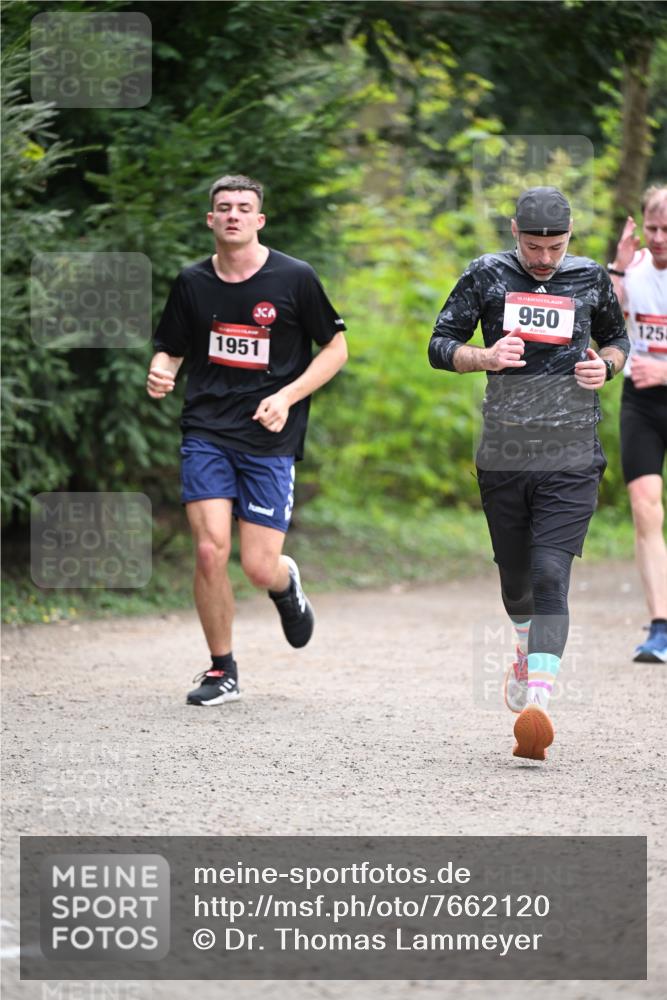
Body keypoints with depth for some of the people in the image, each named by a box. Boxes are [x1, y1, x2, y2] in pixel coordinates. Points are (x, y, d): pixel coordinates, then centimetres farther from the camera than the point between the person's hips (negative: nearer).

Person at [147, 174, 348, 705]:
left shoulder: (294, 278, -2)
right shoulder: (192, 283, 6)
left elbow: (336, 348, 5)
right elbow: (170, 349, 17)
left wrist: (287, 397, -9)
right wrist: (160, 375, -8)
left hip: (270, 441, -2)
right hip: (206, 435, 2)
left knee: (260, 567, -7)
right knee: (210, 551, -12)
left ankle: (287, 584, 34)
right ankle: (221, 671, 7)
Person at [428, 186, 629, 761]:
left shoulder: (590, 279, 6)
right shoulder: (486, 277, 3)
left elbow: (617, 339, 22)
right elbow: (440, 346, 6)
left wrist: (605, 366, -1)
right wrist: (486, 357, -14)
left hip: (571, 459, -2)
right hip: (503, 452, 2)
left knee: (550, 573, -16)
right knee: (515, 576, 14)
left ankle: (537, 705, -25)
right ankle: (528, 652, 47)